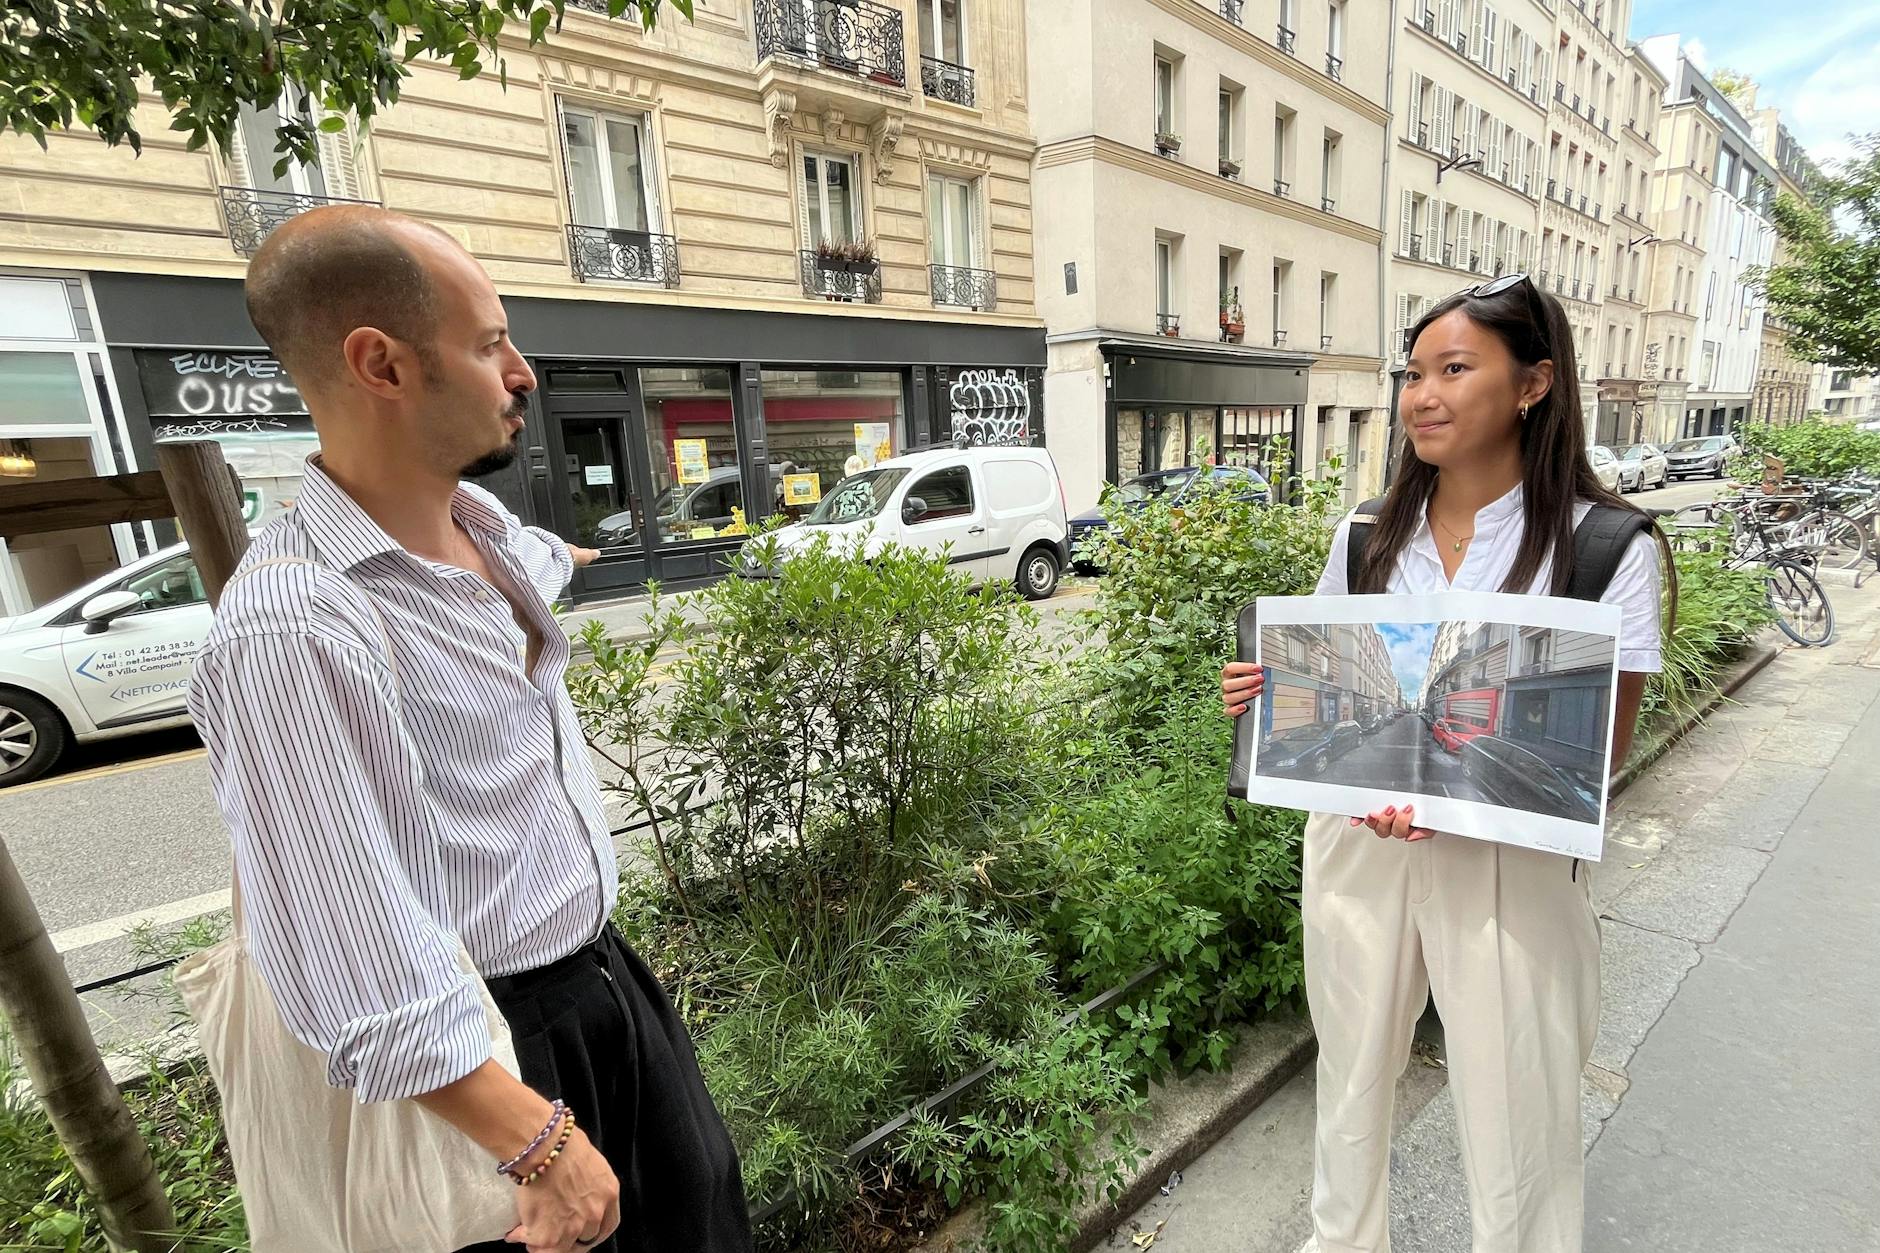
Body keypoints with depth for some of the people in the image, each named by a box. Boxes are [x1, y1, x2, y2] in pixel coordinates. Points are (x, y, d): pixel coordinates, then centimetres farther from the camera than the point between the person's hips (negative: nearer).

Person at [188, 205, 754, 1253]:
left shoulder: (482, 521, -2)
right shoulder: (299, 626, -28)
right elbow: (359, 972, -27)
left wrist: (553, 557, 46)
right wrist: (539, 1144, -22)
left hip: (608, 971, 8)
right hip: (490, 1045, -7)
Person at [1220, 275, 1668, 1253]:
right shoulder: (1367, 538, 1)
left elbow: (1604, 743, -9)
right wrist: (1265, 693, -12)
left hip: (1508, 865, -3)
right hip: (1359, 842, 4)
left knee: (1514, 1125, 12)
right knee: (1351, 1079, 21)